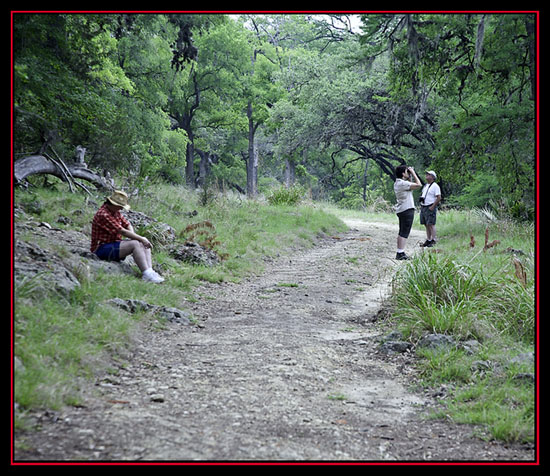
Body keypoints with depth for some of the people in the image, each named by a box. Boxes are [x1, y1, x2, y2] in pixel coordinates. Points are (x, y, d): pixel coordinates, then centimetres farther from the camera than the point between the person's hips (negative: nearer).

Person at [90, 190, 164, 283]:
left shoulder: (116, 212, 10)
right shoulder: (103, 215, -22)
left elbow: (127, 225, 15)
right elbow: (122, 231, -23)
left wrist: (133, 236, -6)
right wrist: (141, 239, -19)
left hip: (114, 245, 10)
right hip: (102, 249, -10)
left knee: (144, 243, -4)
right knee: (135, 244, -26)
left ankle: (150, 271, -19)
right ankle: (146, 274, -31)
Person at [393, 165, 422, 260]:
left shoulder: (397, 183, 12)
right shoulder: (403, 183, -18)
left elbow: (410, 186, 25)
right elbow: (419, 185, -17)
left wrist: (410, 176, 15)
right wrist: (413, 173, -9)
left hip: (401, 210, 10)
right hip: (407, 210, -10)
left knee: (401, 232, 13)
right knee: (404, 233, -9)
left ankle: (399, 253, 15)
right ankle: (401, 253, -12)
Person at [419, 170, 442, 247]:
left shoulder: (435, 186, -8)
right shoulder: (425, 186, 18)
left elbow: (439, 198, -14)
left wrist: (432, 206, -17)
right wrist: (421, 204, 13)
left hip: (430, 208, -8)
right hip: (423, 207, 8)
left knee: (431, 224, -10)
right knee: (426, 225, 8)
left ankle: (433, 240, -8)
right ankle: (428, 240, 11)